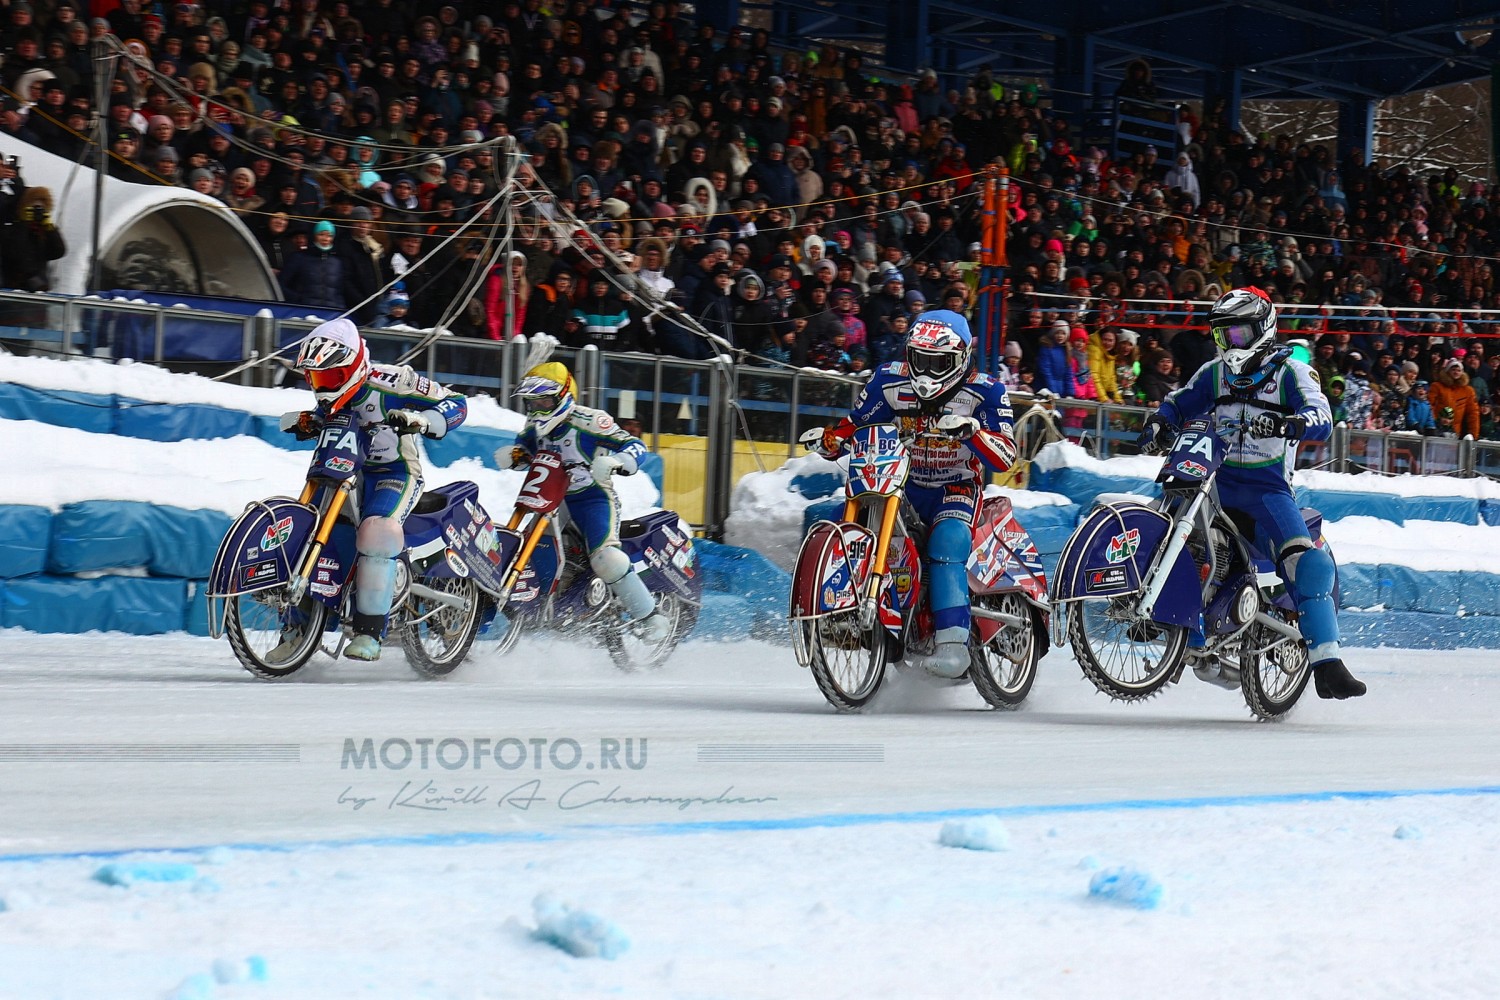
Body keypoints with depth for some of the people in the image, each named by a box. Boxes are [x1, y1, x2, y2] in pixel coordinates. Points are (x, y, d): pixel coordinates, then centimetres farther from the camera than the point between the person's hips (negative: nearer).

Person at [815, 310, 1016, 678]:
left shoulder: (985, 393, -10)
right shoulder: (890, 381, -1)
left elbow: (1004, 458, -20)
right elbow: (854, 424, 7)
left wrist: (972, 430, -39)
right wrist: (831, 439, -17)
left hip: (956, 487, -4)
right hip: (900, 482, 4)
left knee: (948, 541, -34)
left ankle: (953, 642, -44)